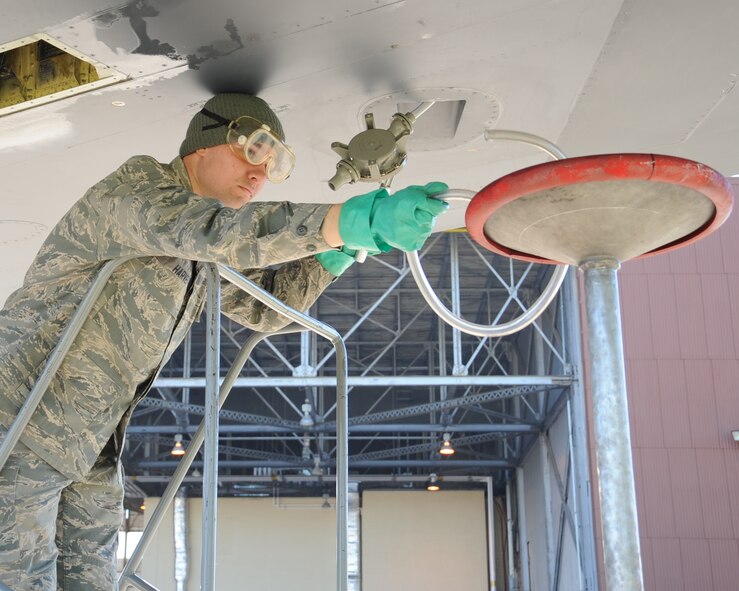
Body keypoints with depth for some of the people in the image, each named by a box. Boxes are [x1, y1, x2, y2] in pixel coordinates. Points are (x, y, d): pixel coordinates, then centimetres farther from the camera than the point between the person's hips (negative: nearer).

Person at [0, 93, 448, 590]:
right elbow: (211, 229, -34)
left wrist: (336, 253, -4)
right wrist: (348, 221, -42)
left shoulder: (204, 253, 12)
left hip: (92, 450, 9)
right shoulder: (137, 184, -15)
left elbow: (264, 306, 15)